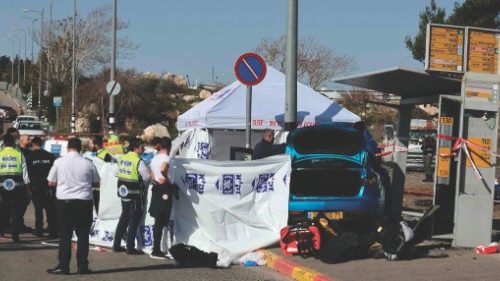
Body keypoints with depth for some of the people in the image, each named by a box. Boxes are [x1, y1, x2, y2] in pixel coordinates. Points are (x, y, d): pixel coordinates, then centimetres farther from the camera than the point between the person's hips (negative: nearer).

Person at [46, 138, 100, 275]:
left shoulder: (59, 162, -3)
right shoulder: (88, 163, -2)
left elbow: (51, 182, 3)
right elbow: (96, 183, 8)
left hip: (64, 201, 0)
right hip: (84, 202, 1)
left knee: (65, 235, 5)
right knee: (83, 235, 7)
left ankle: (63, 266, 6)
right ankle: (82, 266, 9)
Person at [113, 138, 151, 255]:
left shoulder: (122, 158, 5)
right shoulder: (138, 161, -17)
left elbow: (121, 173, 10)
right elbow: (147, 176, -14)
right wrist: (142, 183, 7)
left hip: (123, 192, 7)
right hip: (135, 194, -7)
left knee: (124, 218, 18)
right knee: (134, 220, 2)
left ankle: (116, 244, 21)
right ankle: (130, 248, 5)